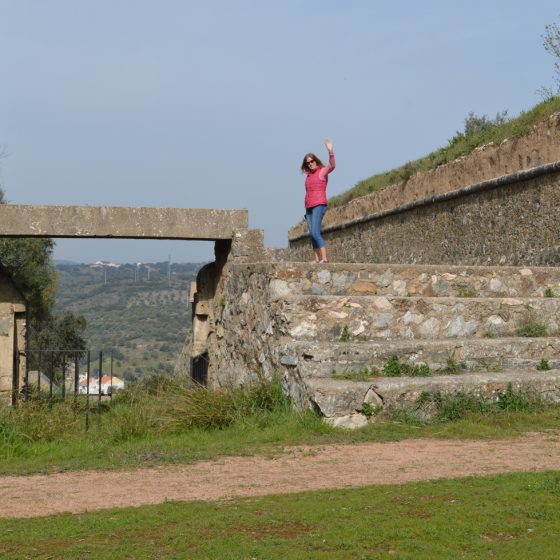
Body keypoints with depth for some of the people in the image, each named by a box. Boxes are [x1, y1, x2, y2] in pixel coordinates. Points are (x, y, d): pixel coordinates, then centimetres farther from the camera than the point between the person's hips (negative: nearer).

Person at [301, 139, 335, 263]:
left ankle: (324, 258, -23)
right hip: (309, 207, 7)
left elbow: (332, 165, -21)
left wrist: (330, 151, -33)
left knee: (315, 233, -19)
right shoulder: (309, 175, 19)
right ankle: (317, 260, -2)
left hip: (319, 205, -7)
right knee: (312, 234, 0)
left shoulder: (322, 171, 0)